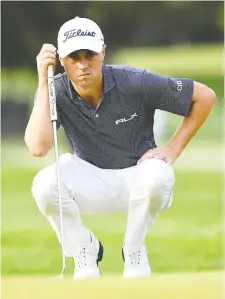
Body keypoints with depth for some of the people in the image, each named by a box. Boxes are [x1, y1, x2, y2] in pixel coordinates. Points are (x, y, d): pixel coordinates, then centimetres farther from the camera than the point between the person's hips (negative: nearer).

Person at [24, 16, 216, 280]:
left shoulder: (135, 83, -18)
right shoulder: (56, 92, -13)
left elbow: (205, 96, -9)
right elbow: (38, 147, -30)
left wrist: (173, 150, -11)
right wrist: (43, 81, -28)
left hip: (138, 179, -1)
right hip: (92, 183, 1)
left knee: (157, 176, -37)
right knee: (44, 183, -30)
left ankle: (133, 252, -8)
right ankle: (85, 252, -2)